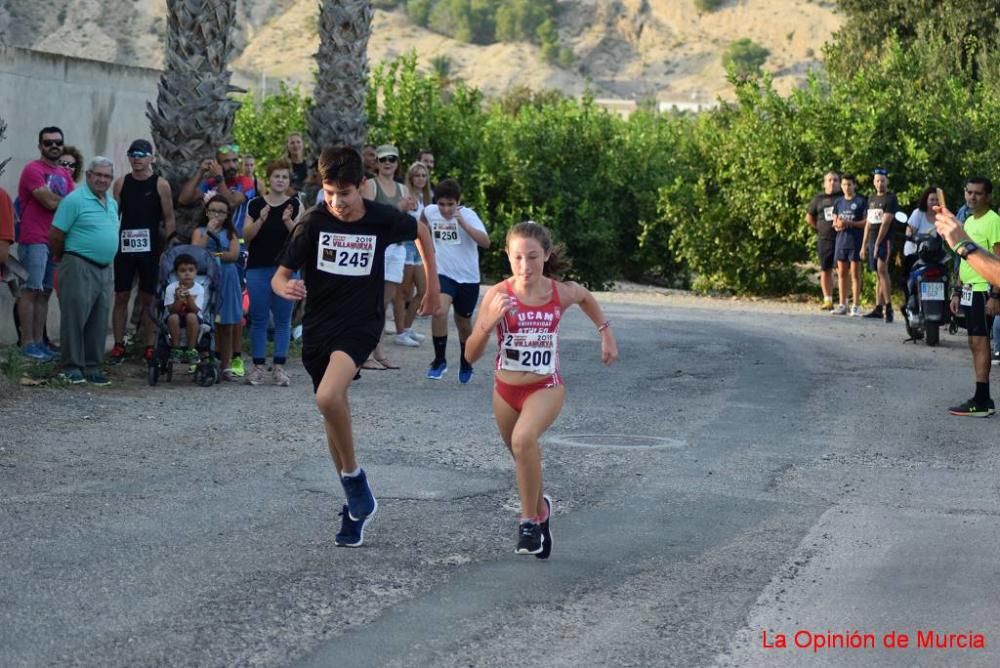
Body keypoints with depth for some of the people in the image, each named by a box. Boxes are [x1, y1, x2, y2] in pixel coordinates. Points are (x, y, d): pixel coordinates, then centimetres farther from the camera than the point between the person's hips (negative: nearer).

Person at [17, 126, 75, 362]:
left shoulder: (65, 174, 17)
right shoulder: (33, 170, -8)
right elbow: (50, 202, -15)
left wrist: (58, 203, -9)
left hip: (56, 241, 8)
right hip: (34, 240, -8)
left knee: (45, 292, 8)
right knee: (31, 290, -7)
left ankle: (38, 341, 11)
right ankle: (27, 343, -7)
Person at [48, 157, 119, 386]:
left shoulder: (112, 203, 15)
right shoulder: (75, 200, -9)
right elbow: (55, 236, -9)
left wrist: (107, 259, 16)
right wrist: (66, 258, 3)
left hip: (105, 270, 7)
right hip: (79, 268, -7)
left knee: (99, 322, 8)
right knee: (75, 318, -5)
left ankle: (92, 367, 14)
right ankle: (72, 367, 0)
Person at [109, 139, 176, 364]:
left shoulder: (160, 185, 0)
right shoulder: (121, 183, 7)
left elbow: (169, 219, 1)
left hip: (150, 250, -2)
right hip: (124, 248, 2)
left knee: (148, 298, 3)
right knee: (121, 297, 2)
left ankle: (149, 347, 9)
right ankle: (118, 345, 6)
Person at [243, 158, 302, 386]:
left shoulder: (295, 205, 4)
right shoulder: (255, 205, 6)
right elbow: (247, 235, 0)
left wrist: (288, 221, -20)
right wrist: (261, 220, -16)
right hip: (258, 268, 1)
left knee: (283, 319, 2)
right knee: (259, 319, 3)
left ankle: (279, 367, 5)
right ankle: (258, 366, 8)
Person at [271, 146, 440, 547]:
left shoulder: (384, 220, -8)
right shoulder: (313, 223, -7)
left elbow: (421, 232, 15)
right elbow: (280, 276, -6)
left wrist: (433, 285, 18)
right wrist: (285, 288, -30)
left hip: (361, 323, -3)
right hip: (318, 325, 3)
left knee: (328, 398, -29)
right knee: (333, 411, 12)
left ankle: (353, 477, -7)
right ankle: (357, 506, 27)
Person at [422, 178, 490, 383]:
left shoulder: (468, 215, -16)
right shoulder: (430, 211, -5)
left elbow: (485, 242, -29)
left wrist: (462, 223, -35)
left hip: (468, 278, -1)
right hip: (443, 274, 1)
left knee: (463, 323, 13)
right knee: (440, 311, -24)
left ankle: (465, 364, 38)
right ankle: (439, 360, -10)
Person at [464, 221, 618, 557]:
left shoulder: (562, 293, -12)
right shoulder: (498, 295, -16)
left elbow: (586, 298, 15)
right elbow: (471, 355, -16)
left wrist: (605, 332, 15)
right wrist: (489, 322, -31)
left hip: (546, 387, -2)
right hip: (506, 390, 2)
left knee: (524, 438, -32)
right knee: (524, 461, 21)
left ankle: (530, 519, -15)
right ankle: (540, 508, 53)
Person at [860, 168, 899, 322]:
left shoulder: (891, 198, -4)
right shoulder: (871, 199, 18)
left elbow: (886, 222, -12)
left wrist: (878, 243, -17)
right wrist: (864, 245, 15)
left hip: (885, 240, -7)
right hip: (872, 241, 7)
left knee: (882, 270, -19)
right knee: (878, 274, 8)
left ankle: (888, 307, -22)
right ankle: (878, 308, 9)